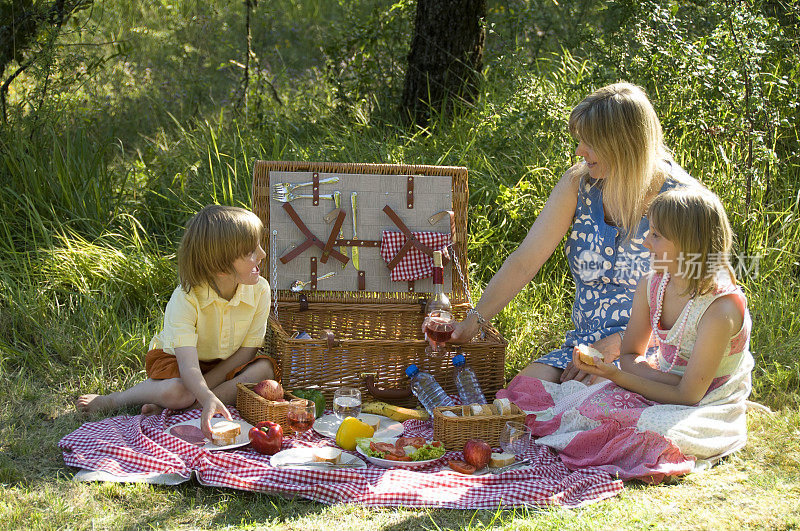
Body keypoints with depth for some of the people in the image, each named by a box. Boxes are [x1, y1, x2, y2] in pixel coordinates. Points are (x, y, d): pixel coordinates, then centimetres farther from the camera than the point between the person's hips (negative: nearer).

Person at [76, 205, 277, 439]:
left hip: (225, 365, 4)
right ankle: (112, 400, -7)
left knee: (265, 369, -27)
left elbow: (247, 350, -13)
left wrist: (204, 389, -23)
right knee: (176, 392, -37)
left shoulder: (259, 290, -19)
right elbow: (188, 365, -40)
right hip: (175, 358, -4)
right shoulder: (185, 299, -30)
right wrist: (207, 398, -61)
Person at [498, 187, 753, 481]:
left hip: (709, 410, -7)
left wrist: (614, 374, -24)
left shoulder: (720, 309, -27)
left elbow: (687, 395, -23)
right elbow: (631, 356, 6)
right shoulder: (651, 286, -5)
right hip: (663, 386, 7)